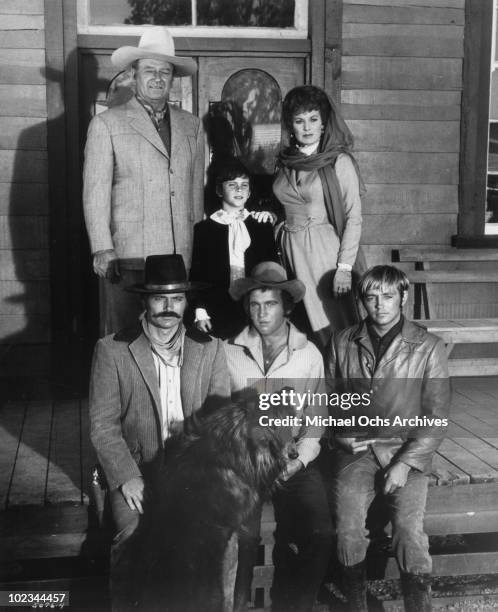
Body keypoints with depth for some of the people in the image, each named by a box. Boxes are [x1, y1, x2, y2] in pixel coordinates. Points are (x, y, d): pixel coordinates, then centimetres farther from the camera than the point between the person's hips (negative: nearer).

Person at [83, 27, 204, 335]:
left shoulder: (191, 125, 16)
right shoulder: (107, 124, 5)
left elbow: (197, 188, 16)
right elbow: (95, 190, 0)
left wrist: (199, 248, 11)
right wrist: (102, 249, -8)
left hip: (181, 255, 3)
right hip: (128, 256, -3)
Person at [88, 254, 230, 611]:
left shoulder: (210, 349, 8)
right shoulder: (112, 350, 1)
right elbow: (103, 425, -2)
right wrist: (127, 477, -14)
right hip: (136, 469, -2)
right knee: (134, 538, -26)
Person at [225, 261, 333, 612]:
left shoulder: (310, 354, 8)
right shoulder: (230, 352, 6)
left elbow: (316, 415, 6)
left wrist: (300, 459, -9)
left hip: (294, 460, 1)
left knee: (319, 536, -20)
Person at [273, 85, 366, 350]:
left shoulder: (339, 161, -5)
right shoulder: (286, 161, 11)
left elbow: (354, 218, -9)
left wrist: (345, 267, -14)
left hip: (326, 248, -5)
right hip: (292, 249, 5)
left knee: (336, 330, -3)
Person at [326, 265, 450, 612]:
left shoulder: (429, 347, 0)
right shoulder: (342, 343, 8)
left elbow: (436, 416, -1)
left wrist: (406, 463, -11)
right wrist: (343, 434, -3)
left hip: (408, 450, -1)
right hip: (355, 449, 1)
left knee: (409, 529, -25)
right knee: (348, 527, -23)